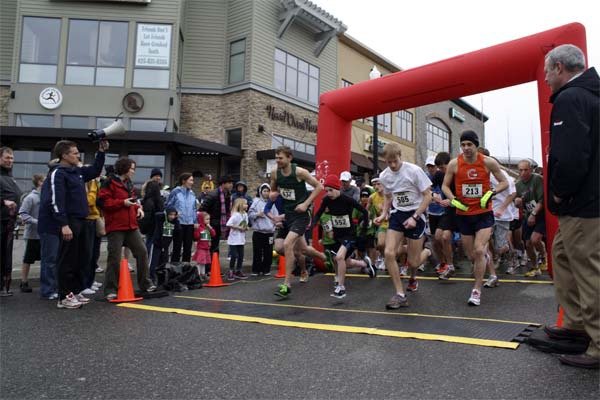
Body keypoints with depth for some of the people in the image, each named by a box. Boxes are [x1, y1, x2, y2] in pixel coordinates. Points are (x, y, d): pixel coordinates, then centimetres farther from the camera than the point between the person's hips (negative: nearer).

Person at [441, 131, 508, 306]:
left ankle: (477, 291, -2)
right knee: (471, 256, 10)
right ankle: (485, 256, 49)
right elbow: (445, 185, 5)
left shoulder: (488, 162, -7)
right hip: (463, 214, 2)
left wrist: (491, 193, -15)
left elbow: (504, 182, 3)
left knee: (479, 250, -16)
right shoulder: (454, 164, -5)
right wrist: (453, 200, -13)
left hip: (484, 213, -2)